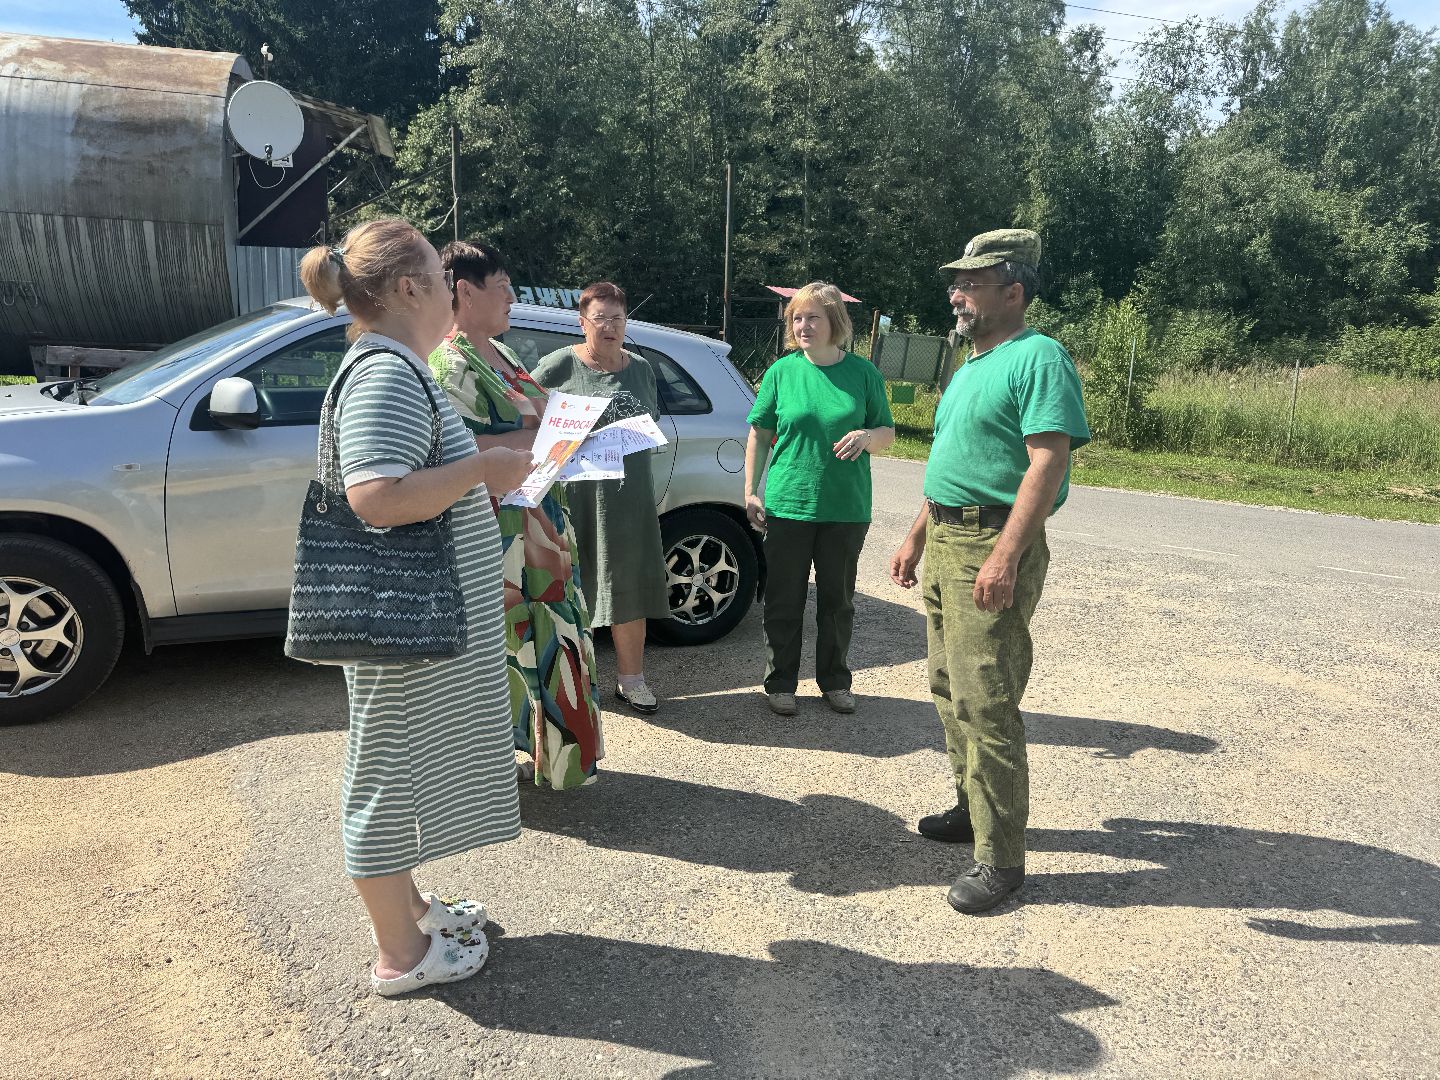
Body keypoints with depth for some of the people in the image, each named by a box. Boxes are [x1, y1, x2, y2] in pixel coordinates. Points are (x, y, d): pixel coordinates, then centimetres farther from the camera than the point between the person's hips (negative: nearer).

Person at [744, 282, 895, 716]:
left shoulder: (863, 372, 1)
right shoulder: (782, 371, 0)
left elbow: (889, 432, 8)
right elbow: (759, 435, 5)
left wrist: (869, 435, -15)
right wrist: (751, 492, -2)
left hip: (846, 509, 1)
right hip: (788, 506, -1)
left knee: (838, 600, 13)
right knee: (784, 600, 6)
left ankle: (835, 680, 30)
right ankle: (780, 683, 22)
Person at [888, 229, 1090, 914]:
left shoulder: (1039, 357, -11)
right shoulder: (971, 367, 19)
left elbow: (1049, 463, -21)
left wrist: (1005, 555, -29)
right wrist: (915, 539, 22)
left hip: (992, 547, -10)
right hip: (944, 542, 10)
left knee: (986, 704, -7)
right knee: (950, 690, 17)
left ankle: (1000, 858, 4)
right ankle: (971, 808, 33)